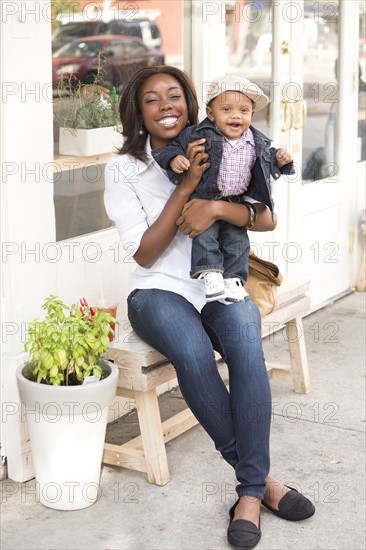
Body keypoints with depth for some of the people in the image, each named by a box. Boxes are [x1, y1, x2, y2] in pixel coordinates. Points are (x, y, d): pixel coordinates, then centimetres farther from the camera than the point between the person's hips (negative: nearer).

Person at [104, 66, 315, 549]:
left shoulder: (215, 156, 7)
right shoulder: (124, 169, 1)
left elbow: (267, 221, -2)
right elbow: (145, 254, -7)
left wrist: (216, 207, -22)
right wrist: (186, 186, -16)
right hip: (158, 291, -2)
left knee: (246, 344, -33)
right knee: (193, 352, -36)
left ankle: (250, 491, -26)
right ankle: (260, 477, -19)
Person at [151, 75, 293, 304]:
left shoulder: (257, 143, 2)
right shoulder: (199, 135, -11)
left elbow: (267, 161, 20)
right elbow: (174, 146, -5)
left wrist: (280, 160, 0)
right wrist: (174, 158, -26)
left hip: (236, 204, 4)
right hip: (204, 201, -4)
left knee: (238, 240, 2)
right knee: (204, 235, -20)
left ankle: (233, 279, 11)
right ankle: (210, 274, -15)